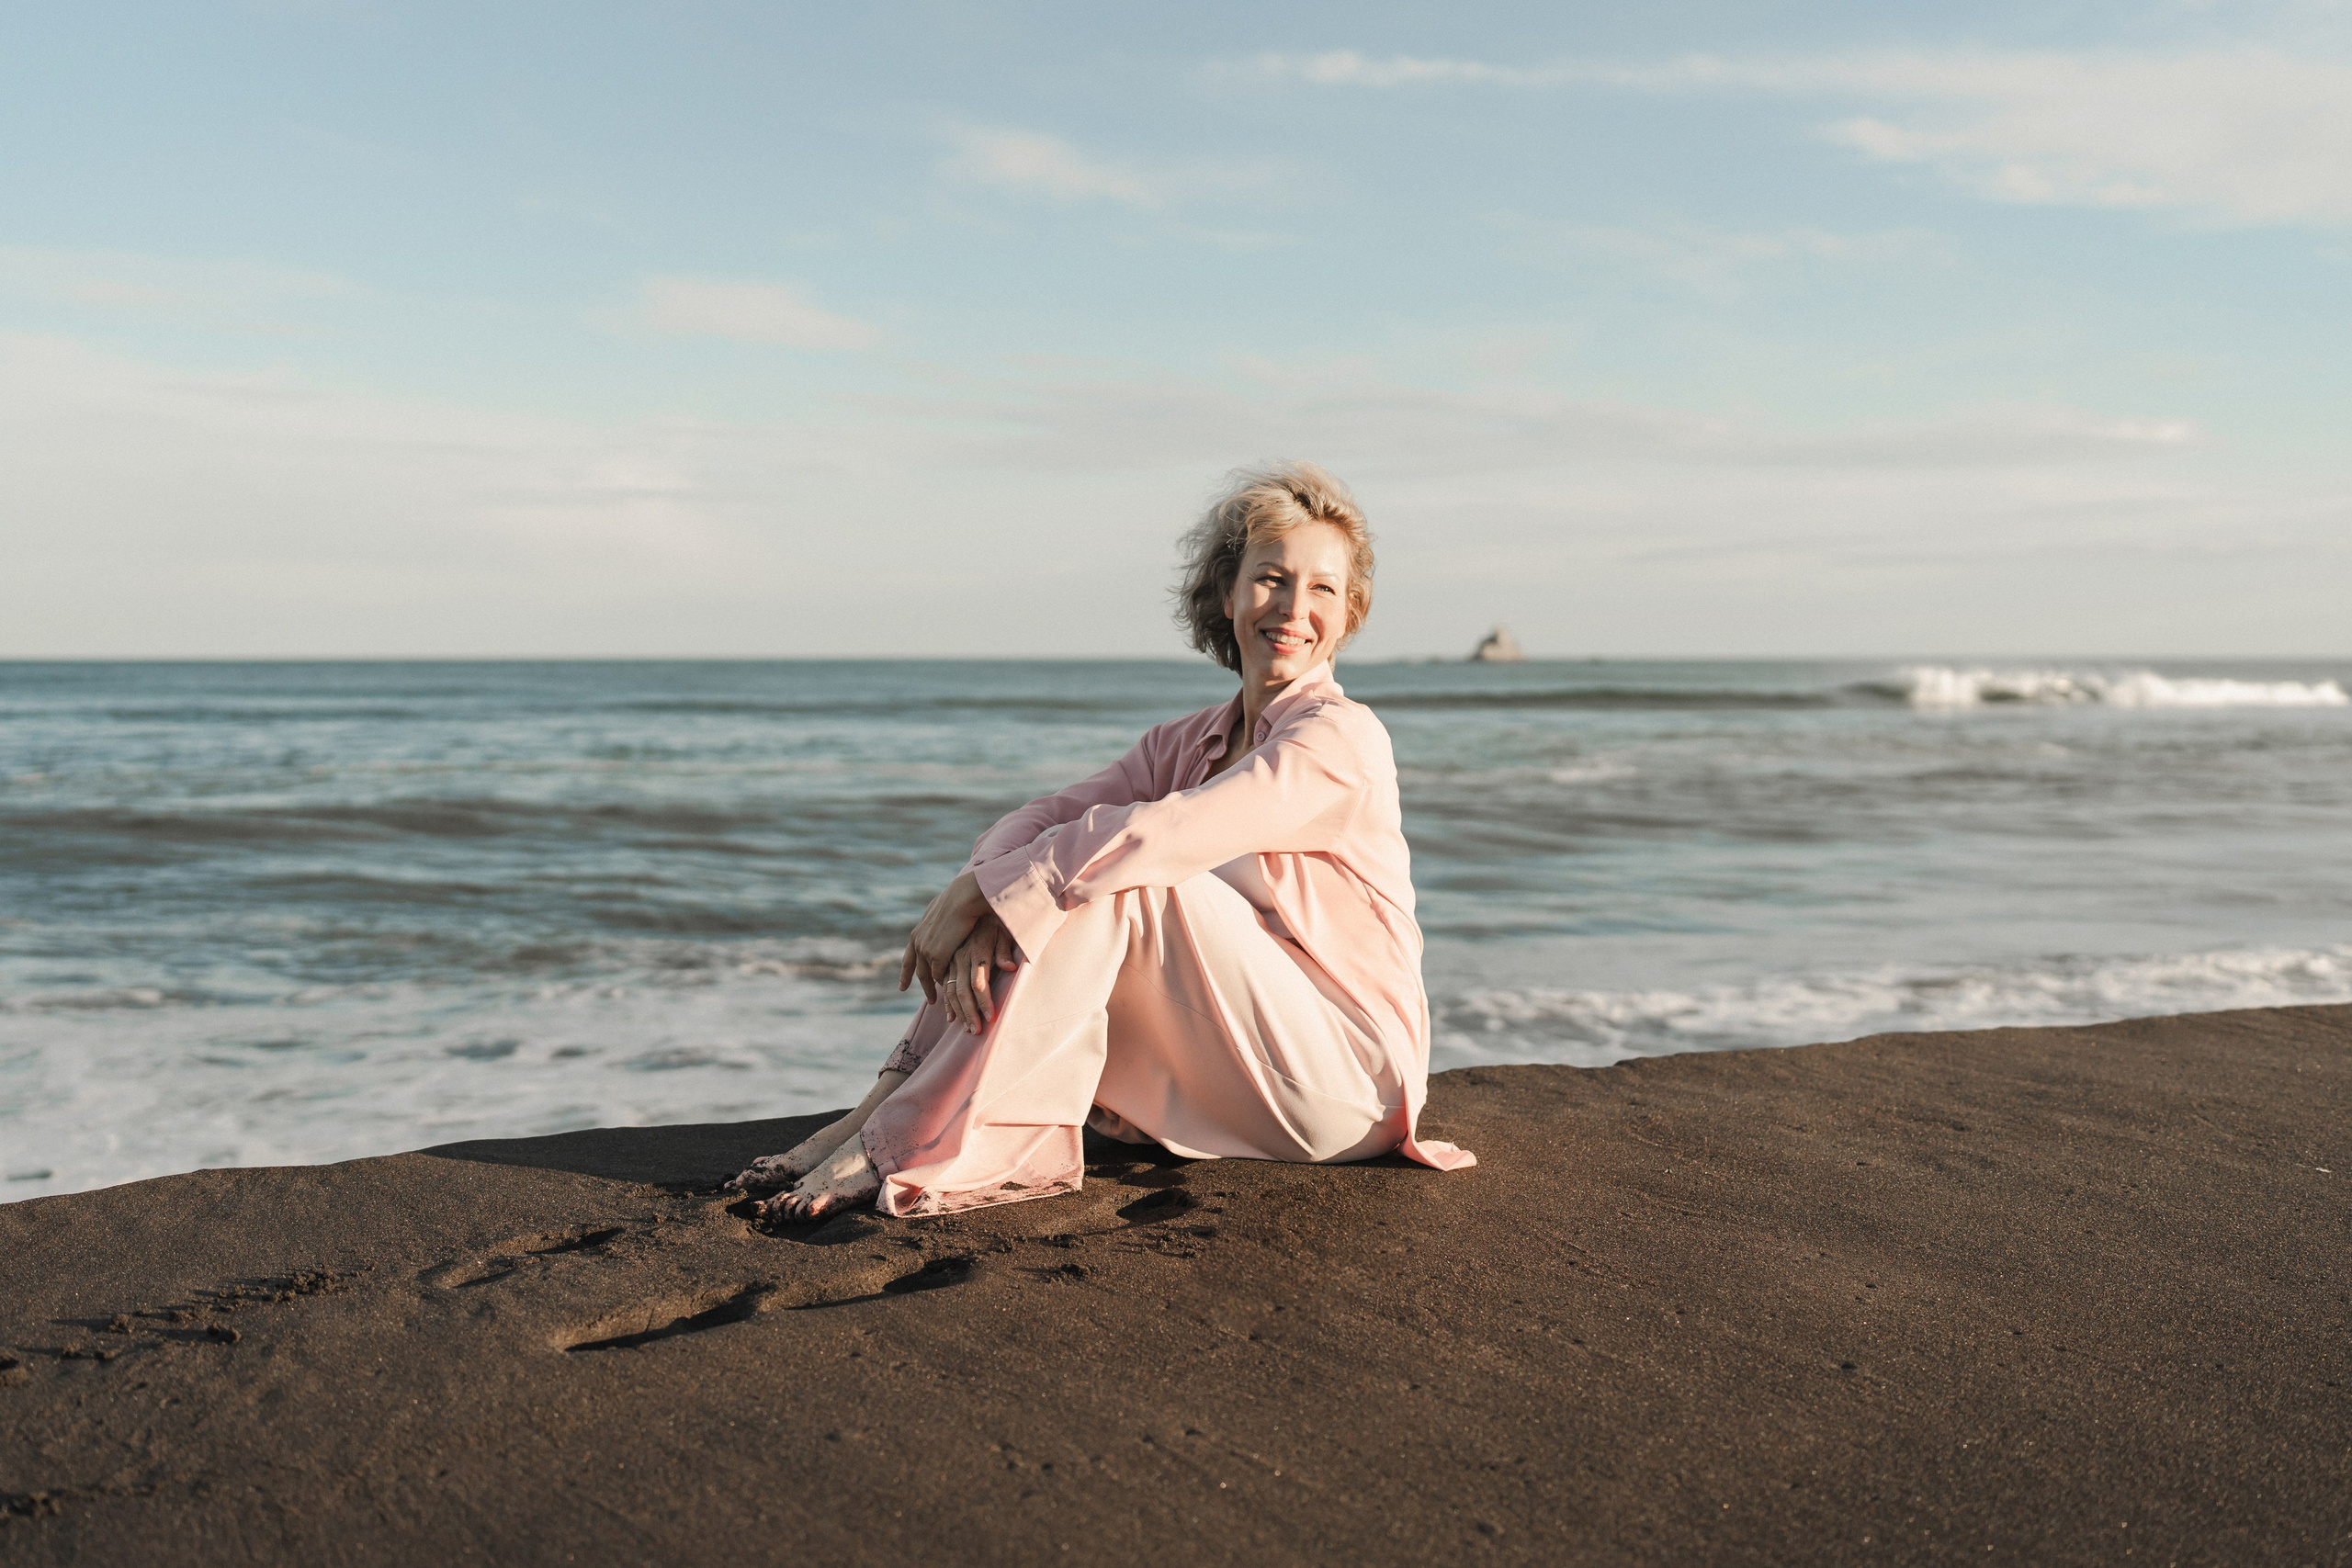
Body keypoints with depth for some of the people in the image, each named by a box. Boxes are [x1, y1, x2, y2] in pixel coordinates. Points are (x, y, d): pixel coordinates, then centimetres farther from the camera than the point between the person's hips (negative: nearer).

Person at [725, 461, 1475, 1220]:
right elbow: (1037, 822, -5)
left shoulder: (1343, 738, -14)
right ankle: (882, 1107, -14)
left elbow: (1156, 835, -26)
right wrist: (980, 913, -25)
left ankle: (904, 1148, -25)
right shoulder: (1184, 744, 9)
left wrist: (983, 890, -22)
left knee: (1107, 880, -24)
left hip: (1344, 1080, -7)